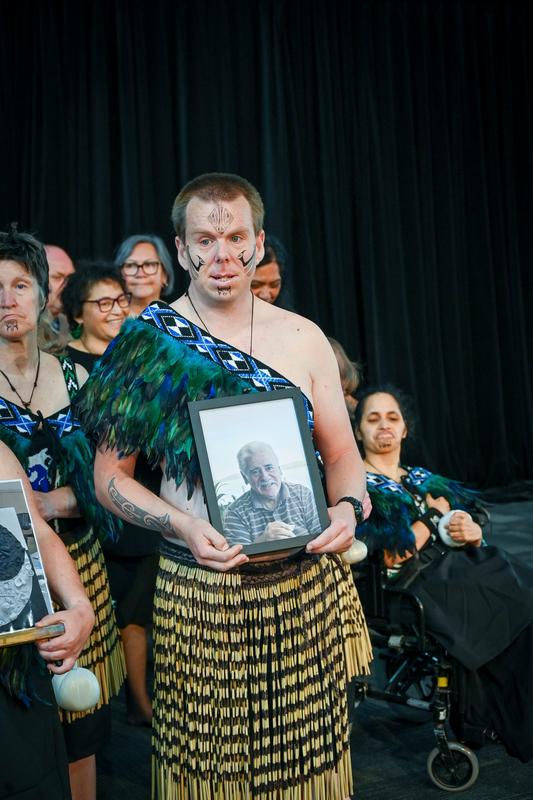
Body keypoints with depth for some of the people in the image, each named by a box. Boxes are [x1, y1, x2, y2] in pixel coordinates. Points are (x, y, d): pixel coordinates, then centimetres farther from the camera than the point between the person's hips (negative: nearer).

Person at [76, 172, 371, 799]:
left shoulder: (302, 338, 5)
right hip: (198, 591, -2)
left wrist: (347, 506, -10)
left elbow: (342, 451, 11)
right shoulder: (147, 342, -2)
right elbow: (110, 475, 1)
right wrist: (181, 524, -16)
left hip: (306, 583, 2)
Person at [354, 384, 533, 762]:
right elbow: (394, 556, -9)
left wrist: (471, 530, -4)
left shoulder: (424, 479, 24)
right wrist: (435, 514, -1)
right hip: (421, 582, -7)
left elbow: (475, 526, 19)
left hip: (466, 564, 7)